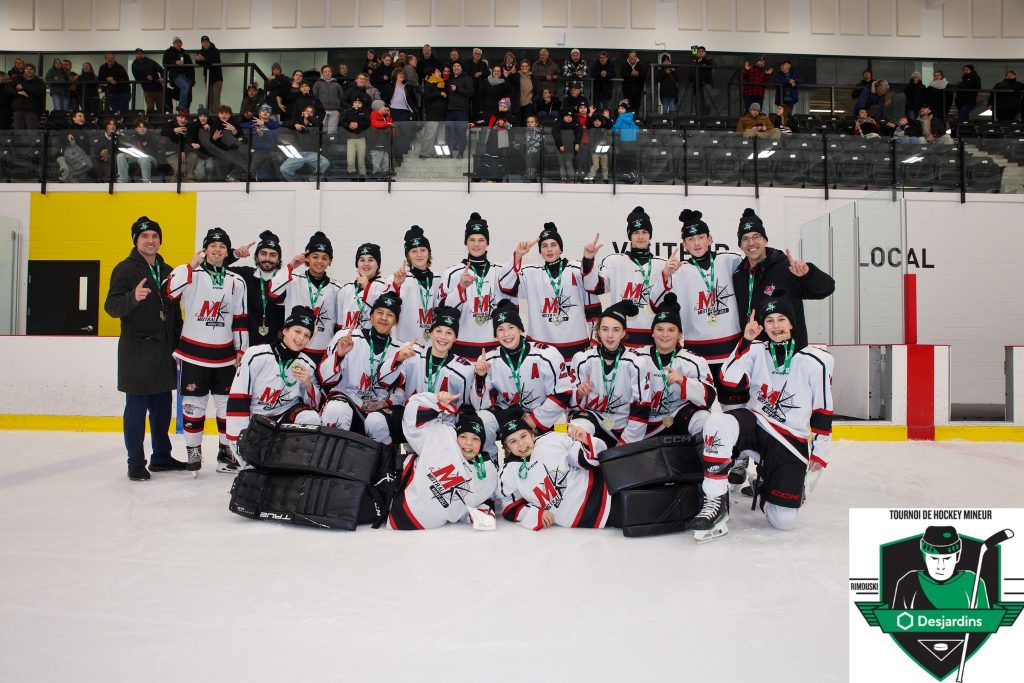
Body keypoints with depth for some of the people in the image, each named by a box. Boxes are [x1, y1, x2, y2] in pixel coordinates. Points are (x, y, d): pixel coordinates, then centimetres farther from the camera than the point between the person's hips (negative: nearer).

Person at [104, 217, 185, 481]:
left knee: (162, 406, 11)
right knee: (136, 407, -1)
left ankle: (161, 457, 21)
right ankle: (136, 463, 7)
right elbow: (112, 307, -13)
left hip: (164, 350, 6)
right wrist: (133, 297, -33)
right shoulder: (125, 269, -3)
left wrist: (179, 346, 16)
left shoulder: (167, 271, 15)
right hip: (136, 352, -6)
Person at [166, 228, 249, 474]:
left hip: (224, 355, 3)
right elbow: (167, 292, -21)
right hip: (193, 352, -3)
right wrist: (191, 266, -21)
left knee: (228, 404, 7)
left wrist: (242, 350, 7)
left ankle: (226, 450, 20)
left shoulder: (237, 282, 8)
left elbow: (241, 320, 10)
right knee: (194, 404, 4)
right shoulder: (189, 273, -2)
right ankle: (193, 452, 18)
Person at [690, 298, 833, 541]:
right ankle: (716, 502, -26)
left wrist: (820, 450, 5)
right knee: (718, 423, -36)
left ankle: (763, 480, 25)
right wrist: (746, 340, -18)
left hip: (791, 441, 0)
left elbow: (822, 410, 4)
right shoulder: (756, 350, 2)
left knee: (784, 520, -10)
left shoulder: (816, 361, -2)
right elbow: (729, 378, -14)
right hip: (755, 423, 1)